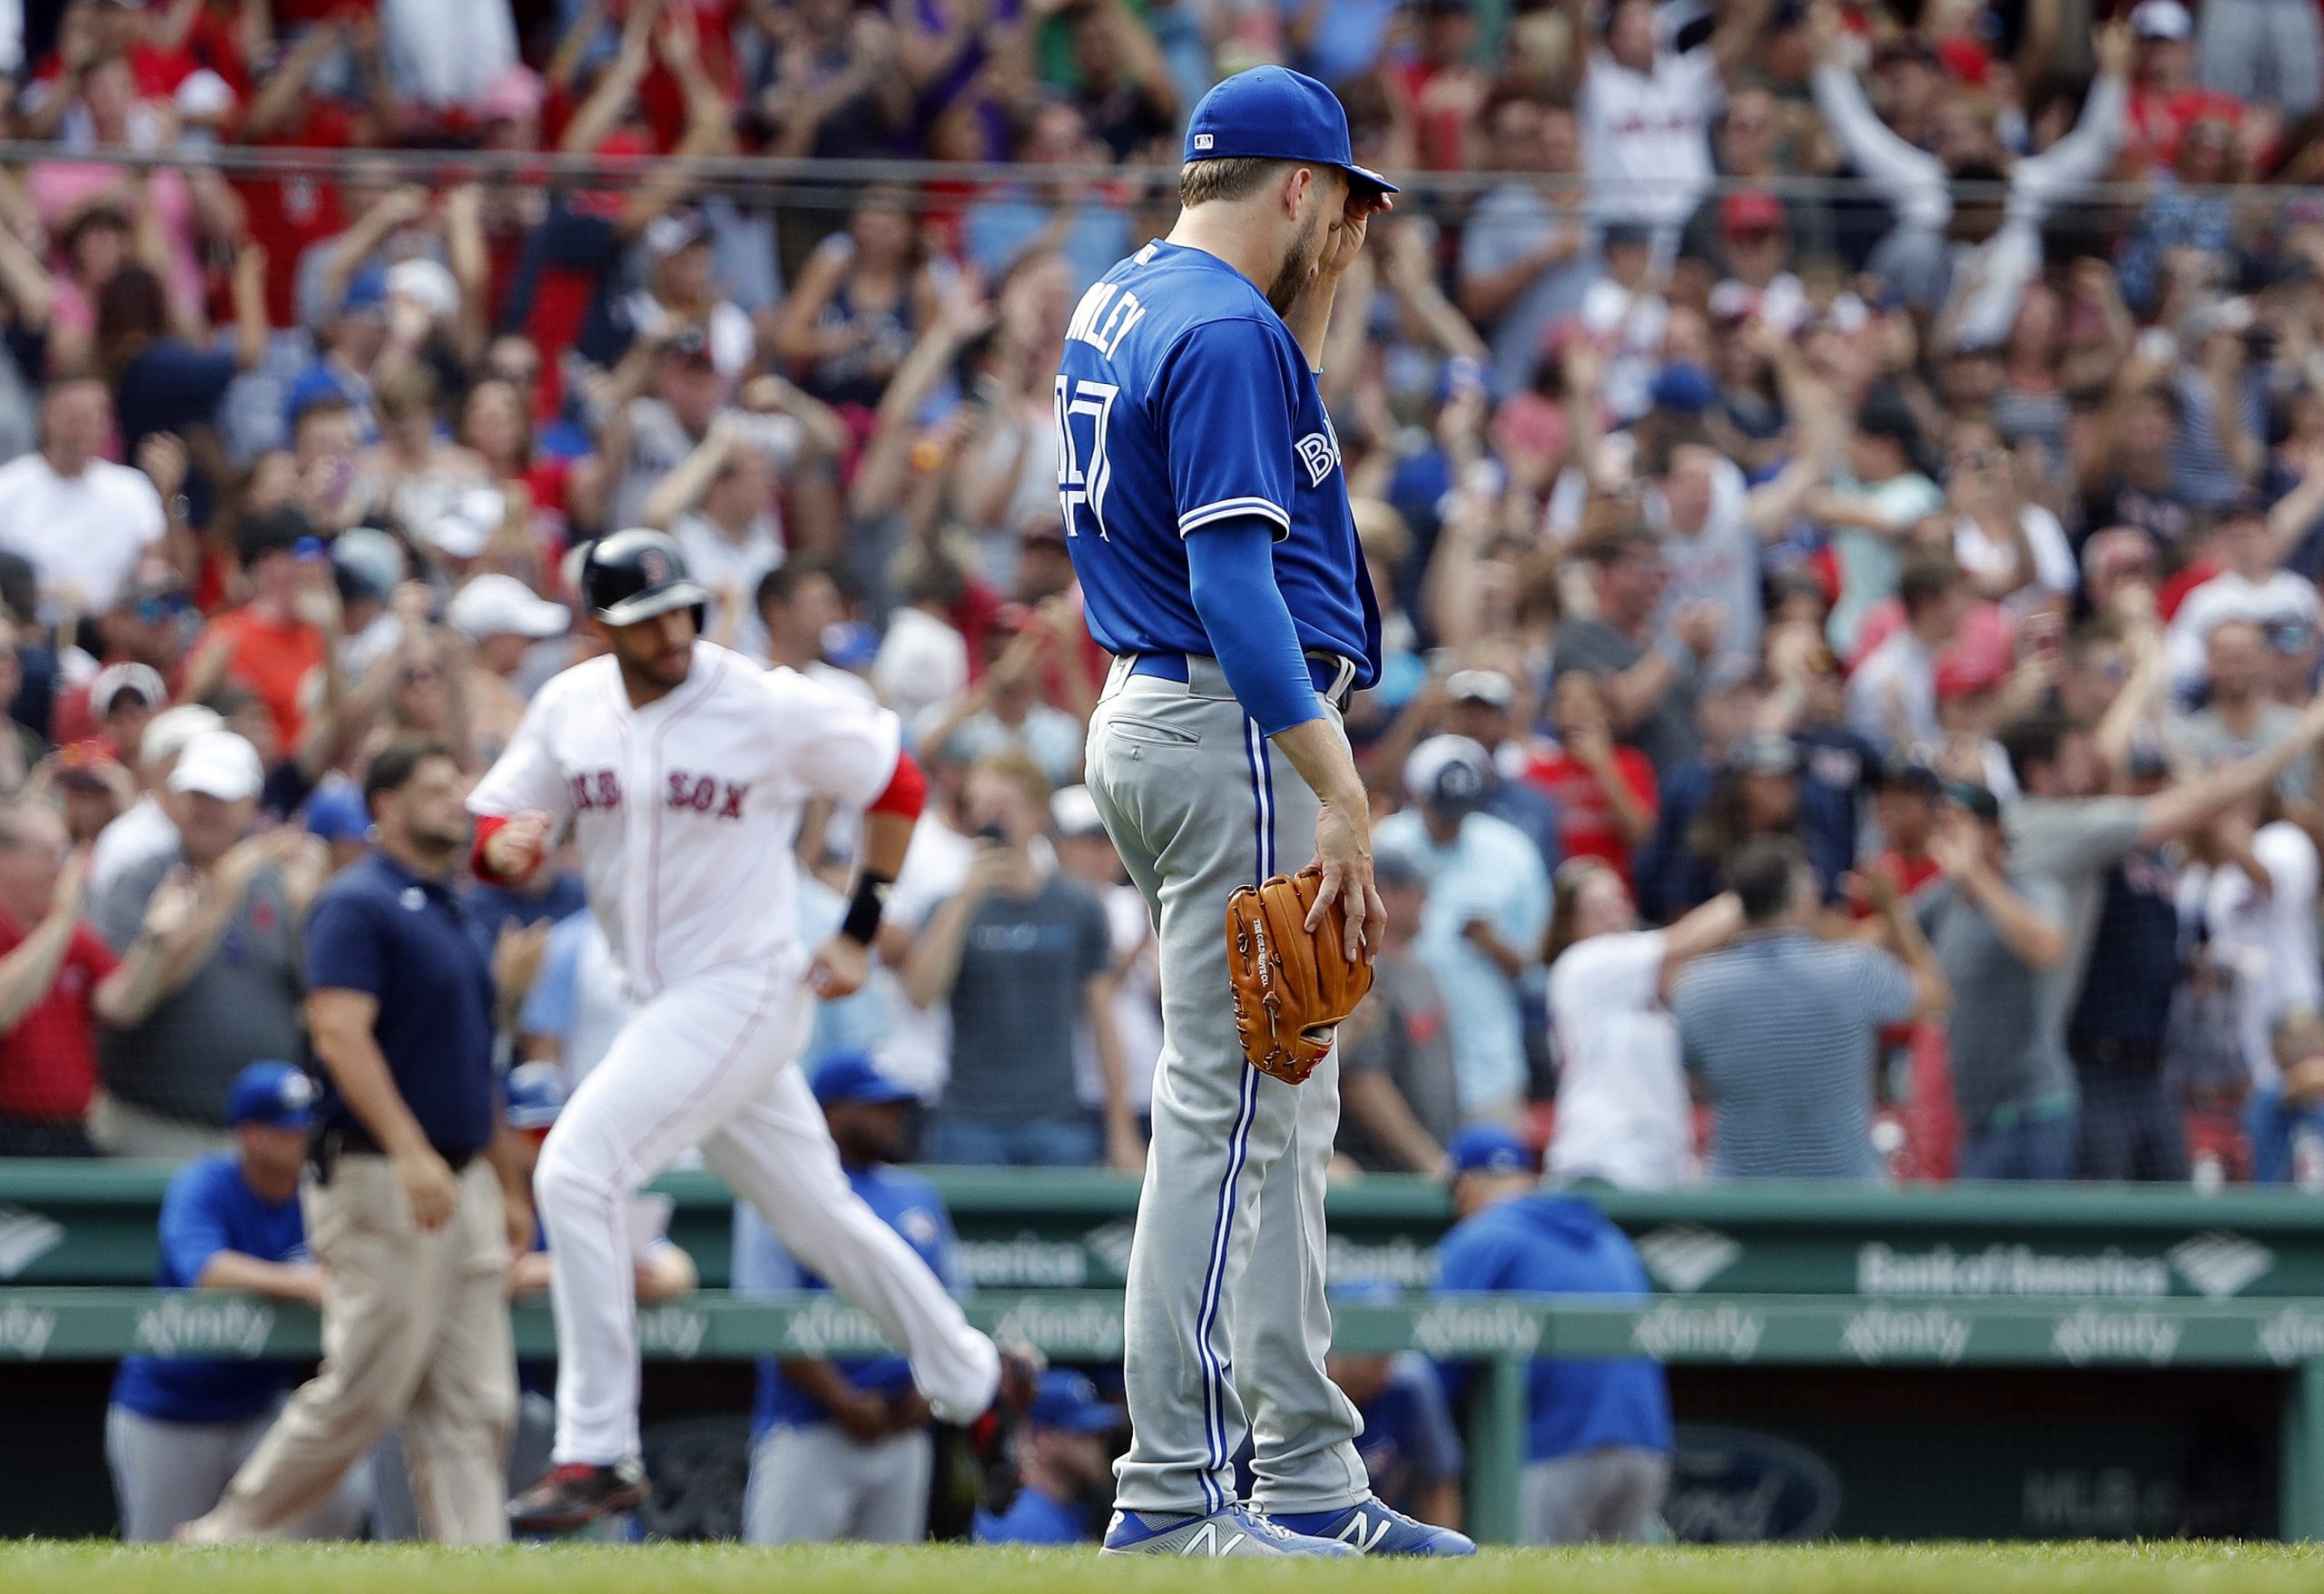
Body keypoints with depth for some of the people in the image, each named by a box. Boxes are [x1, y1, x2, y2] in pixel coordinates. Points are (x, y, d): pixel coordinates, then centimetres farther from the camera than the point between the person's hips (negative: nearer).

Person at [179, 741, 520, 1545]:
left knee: (473, 1405, 2)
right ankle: (230, 1537, 4)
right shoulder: (357, 905, -9)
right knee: (365, 1389, -7)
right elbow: (340, 1033, -20)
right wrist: (411, 1153, -30)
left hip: (464, 1184, 9)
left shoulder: (451, 916, 19)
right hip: (381, 1179, -9)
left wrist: (507, 1185, 22)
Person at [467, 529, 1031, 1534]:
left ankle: (597, 1451, -16)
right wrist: (503, 847, -19)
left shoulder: (769, 706, -12)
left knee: (575, 1173, -20)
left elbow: (896, 785, 1)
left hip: (746, 991, -7)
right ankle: (974, 1380, 36)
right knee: (815, 1212, 17)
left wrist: (859, 935, 1)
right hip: (664, 1003, 7)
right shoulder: (569, 709, 2)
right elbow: (489, 830, 7)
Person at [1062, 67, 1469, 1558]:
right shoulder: (1226, 330, -16)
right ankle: (1174, 1494, -9)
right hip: (1233, 731, -11)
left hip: (1153, 711, 11)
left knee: (1284, 1107, 14)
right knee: (1231, 1110, -9)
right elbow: (1236, 581, -24)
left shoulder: (1119, 306, 15)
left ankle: (1311, 1484, 17)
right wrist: (1339, 788, -26)